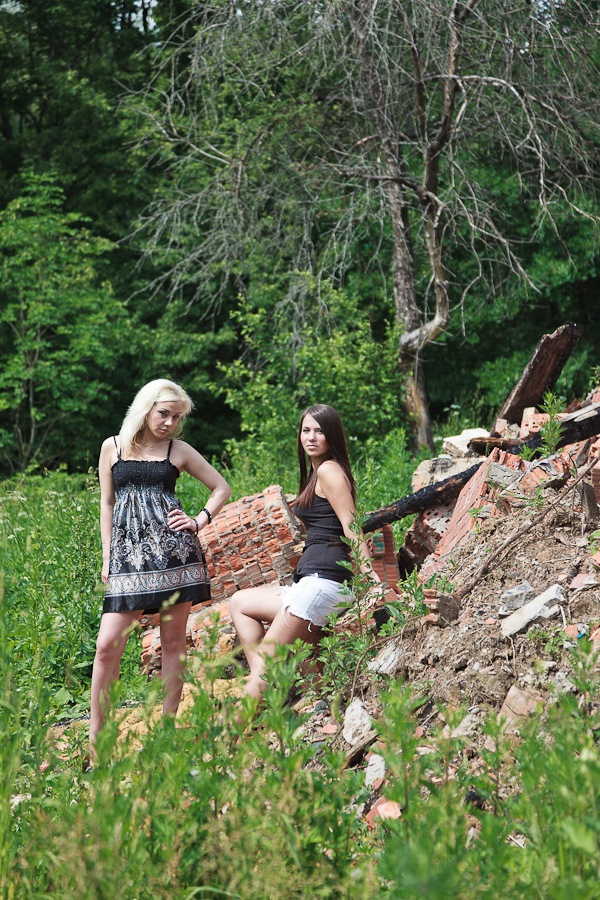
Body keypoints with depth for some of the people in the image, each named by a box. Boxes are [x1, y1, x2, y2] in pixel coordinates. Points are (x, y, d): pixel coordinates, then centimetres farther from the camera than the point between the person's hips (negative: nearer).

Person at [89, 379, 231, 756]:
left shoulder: (179, 450, 7)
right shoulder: (113, 447, 9)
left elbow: (222, 488, 15)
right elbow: (107, 503, 13)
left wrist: (200, 521, 1)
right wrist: (107, 556, 9)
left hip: (173, 549, 0)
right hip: (128, 553, 0)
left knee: (173, 642, 2)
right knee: (108, 644, -8)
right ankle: (96, 733, 1)